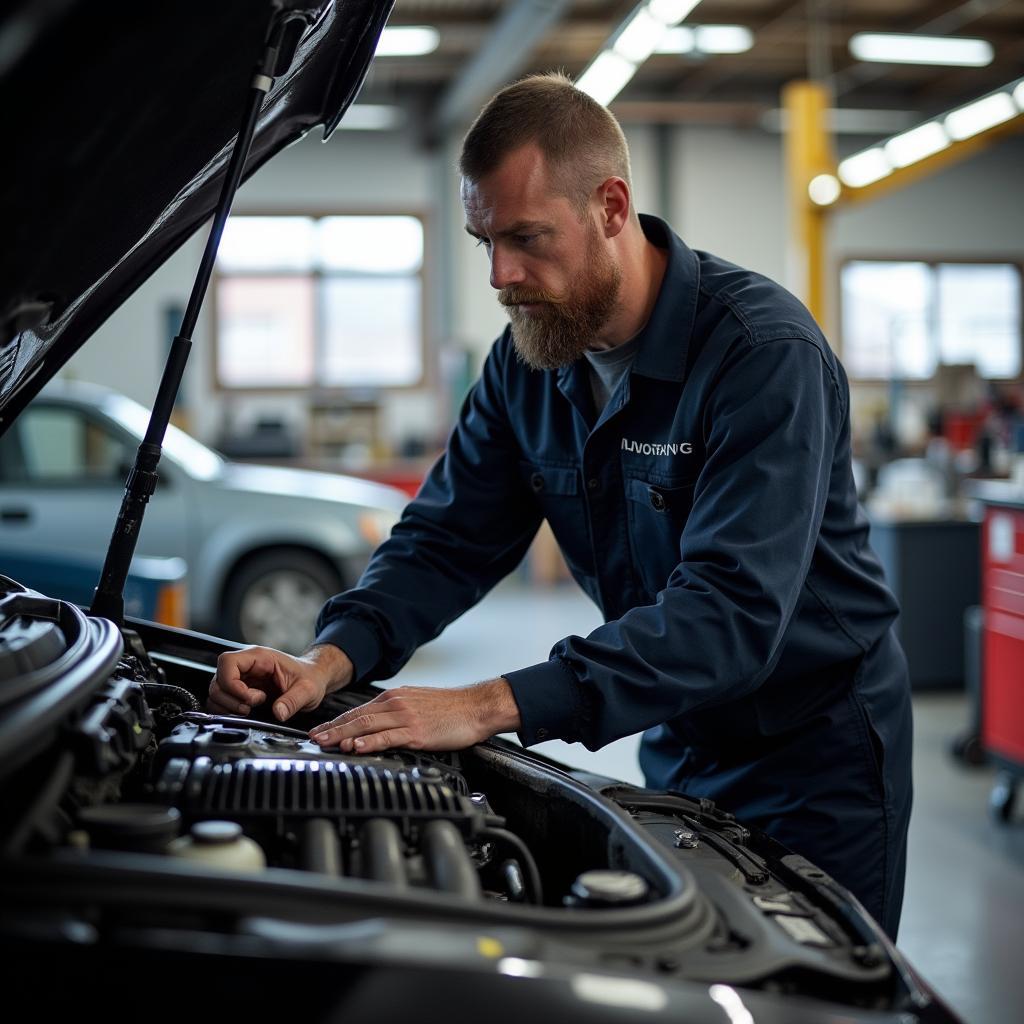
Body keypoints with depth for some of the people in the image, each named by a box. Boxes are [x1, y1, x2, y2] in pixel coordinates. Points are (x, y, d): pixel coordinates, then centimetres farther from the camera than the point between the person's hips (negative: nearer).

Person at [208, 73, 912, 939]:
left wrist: (494, 705, -45)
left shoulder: (764, 349, -27)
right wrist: (330, 660, -23)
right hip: (679, 746, 6)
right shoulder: (528, 364, -4)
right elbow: (447, 541, -2)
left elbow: (734, 613, -36)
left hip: (817, 751, -6)